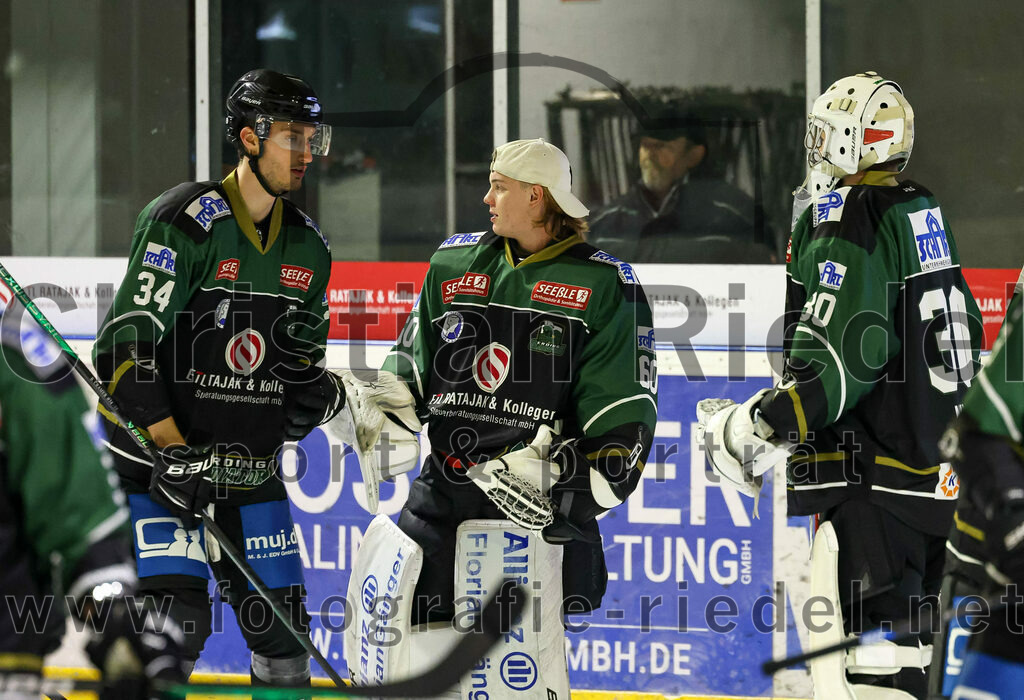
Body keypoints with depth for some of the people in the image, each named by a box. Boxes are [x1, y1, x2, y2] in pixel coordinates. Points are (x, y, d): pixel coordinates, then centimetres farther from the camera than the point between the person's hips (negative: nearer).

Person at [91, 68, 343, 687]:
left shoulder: (308, 248, 7)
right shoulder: (185, 223, -15)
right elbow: (123, 346, -18)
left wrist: (316, 390, -4)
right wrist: (172, 450, -24)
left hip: (251, 468, 6)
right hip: (157, 452, -6)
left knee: (284, 631, 7)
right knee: (176, 623, -18)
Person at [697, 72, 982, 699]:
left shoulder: (842, 218, -14)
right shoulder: (924, 213, 14)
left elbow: (842, 358, -23)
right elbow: (964, 336, 21)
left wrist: (761, 426, -20)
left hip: (865, 472, -10)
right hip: (932, 468, 10)